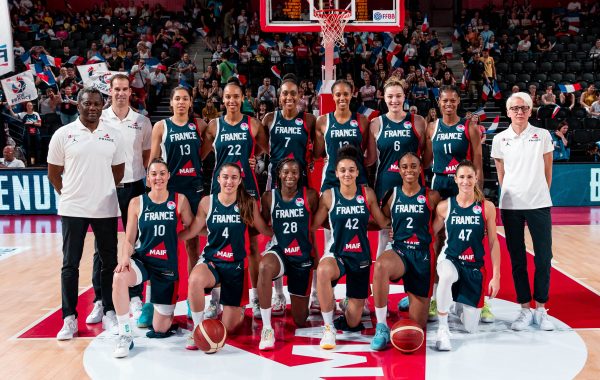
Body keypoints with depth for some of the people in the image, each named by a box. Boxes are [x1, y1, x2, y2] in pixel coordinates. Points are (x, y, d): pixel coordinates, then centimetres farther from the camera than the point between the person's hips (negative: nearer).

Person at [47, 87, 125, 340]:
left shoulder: (113, 136, 4)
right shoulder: (63, 134, -2)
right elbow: (54, 173, 5)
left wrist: (103, 192, 9)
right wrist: (70, 195, 5)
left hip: (106, 209, 2)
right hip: (73, 209, -2)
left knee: (109, 262, 7)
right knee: (70, 265, 4)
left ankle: (109, 313, 20)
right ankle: (69, 318, 14)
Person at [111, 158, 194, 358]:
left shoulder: (179, 200, -2)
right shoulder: (137, 203, -1)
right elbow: (129, 239, -1)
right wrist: (125, 257, -17)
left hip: (167, 265, 0)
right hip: (141, 260, 0)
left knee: (160, 330, 5)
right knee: (119, 278, -38)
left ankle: (166, 311, 43)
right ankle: (125, 336, -21)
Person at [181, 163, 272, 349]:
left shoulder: (249, 203, -3)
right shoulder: (207, 202, -3)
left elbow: (265, 230, 6)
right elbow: (191, 231, 2)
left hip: (236, 264, 0)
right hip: (210, 260, 0)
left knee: (228, 328, 1)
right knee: (194, 280, -39)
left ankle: (238, 310, 41)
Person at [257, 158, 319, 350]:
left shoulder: (310, 195, -6)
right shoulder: (269, 197, -4)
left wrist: (316, 254, 1)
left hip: (303, 256, 1)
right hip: (278, 250, -1)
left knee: (300, 320, 10)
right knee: (264, 267, -42)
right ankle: (267, 328, -28)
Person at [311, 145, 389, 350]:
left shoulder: (367, 193, 0)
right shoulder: (329, 195, -4)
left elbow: (383, 222, 7)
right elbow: (313, 225, 1)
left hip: (361, 256, 2)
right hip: (336, 254, -2)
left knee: (353, 323, 4)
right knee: (323, 270, -43)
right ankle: (328, 328, -24)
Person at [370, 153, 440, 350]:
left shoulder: (431, 196, 2)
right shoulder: (393, 194, 5)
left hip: (423, 254, 0)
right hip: (398, 249, 0)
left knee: (417, 325, 1)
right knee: (380, 265, -41)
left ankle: (411, 298, 39)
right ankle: (382, 327, -26)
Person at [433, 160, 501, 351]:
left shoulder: (487, 207, -4)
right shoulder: (444, 206, -4)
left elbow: (493, 243, -1)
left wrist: (496, 276, -4)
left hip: (475, 267, 1)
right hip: (449, 260, -1)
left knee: (471, 328, 3)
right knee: (446, 276, -41)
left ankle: (459, 306, 40)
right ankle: (443, 328, -22)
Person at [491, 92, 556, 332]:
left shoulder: (543, 135, 3)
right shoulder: (500, 139, 5)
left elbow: (547, 170, 8)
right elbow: (501, 174, 10)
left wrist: (540, 193, 6)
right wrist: (510, 194, 6)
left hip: (539, 204, 0)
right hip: (510, 205, 1)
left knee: (543, 257, 1)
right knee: (517, 258, 5)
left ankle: (541, 308, 15)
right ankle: (525, 309, 16)